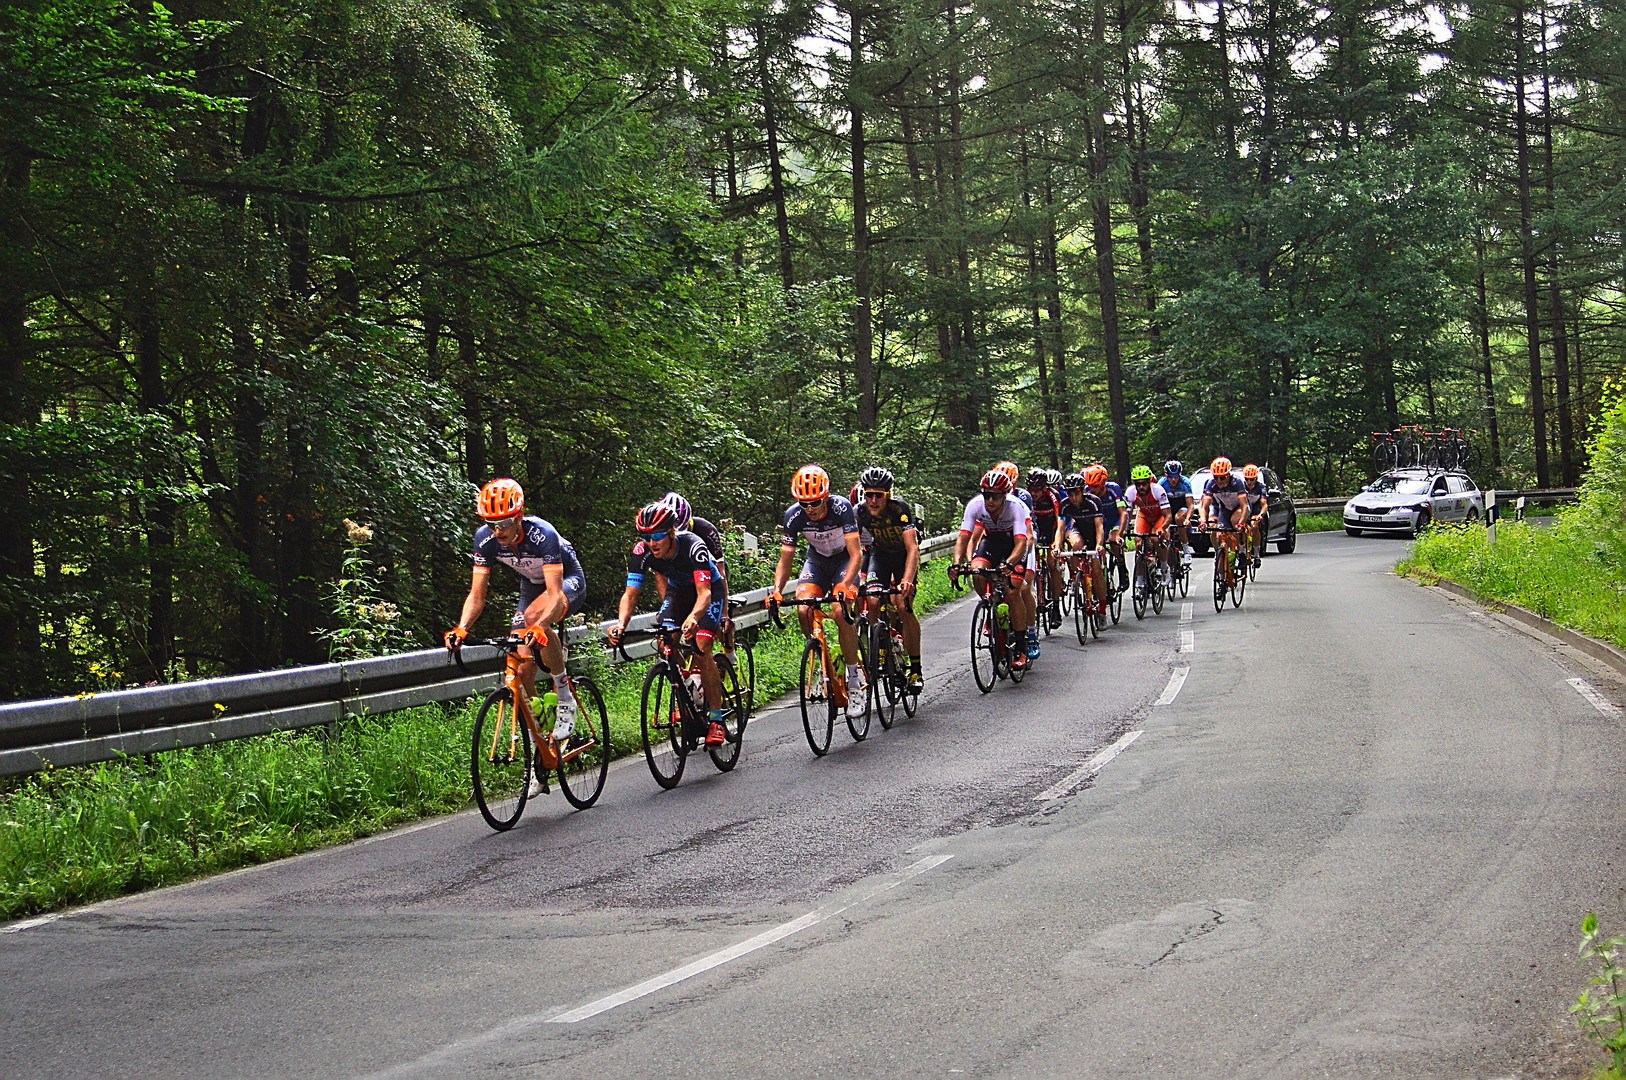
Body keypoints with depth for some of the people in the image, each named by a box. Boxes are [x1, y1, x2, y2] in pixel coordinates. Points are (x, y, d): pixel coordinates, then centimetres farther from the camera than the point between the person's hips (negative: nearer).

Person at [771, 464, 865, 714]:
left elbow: (856, 554, -34)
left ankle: (854, 679, -14)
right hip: (817, 563, 3)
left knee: (840, 613, -27)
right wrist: (777, 590, -33)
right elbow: (785, 560, -15)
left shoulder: (840, 507, -29)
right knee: (804, 611, -23)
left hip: (844, 561, -3)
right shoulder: (794, 515, -21)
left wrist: (845, 584, -50)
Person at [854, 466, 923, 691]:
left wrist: (907, 580, -54)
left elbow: (912, 549, -39)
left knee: (904, 608, -18)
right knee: (872, 603, -18)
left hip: (903, 556, -3)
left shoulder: (899, 509, -33)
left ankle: (915, 670, -10)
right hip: (879, 553, 3)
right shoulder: (860, 512, -23)